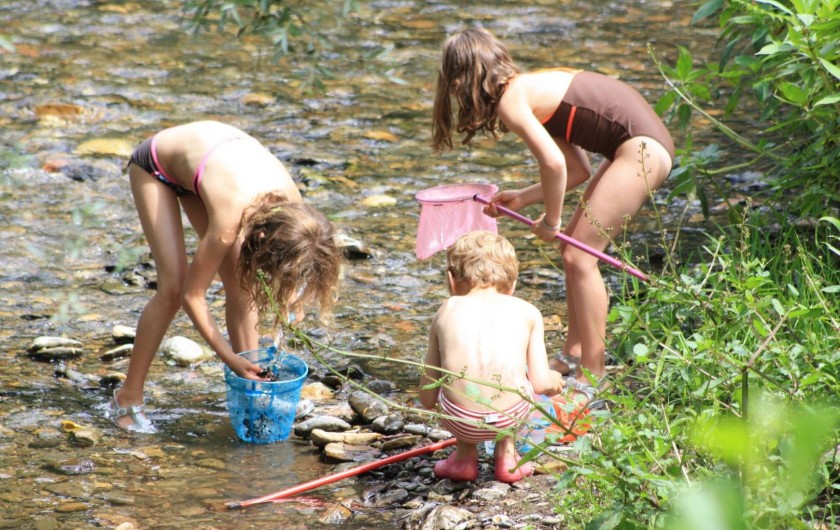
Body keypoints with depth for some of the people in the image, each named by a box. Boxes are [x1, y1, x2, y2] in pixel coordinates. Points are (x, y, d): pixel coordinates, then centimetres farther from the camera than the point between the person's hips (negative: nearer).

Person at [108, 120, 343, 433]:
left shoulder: (293, 207, -25)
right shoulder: (229, 221, -41)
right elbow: (192, 296, -29)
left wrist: (292, 296, -13)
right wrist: (230, 359, -25)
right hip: (154, 164, -6)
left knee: (241, 283, -2)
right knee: (173, 287, -15)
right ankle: (127, 399, -3)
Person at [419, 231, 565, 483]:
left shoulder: (446, 312, 16)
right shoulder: (527, 312, 15)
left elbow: (427, 398, 16)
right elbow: (541, 383, 10)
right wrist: (555, 381, 34)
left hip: (460, 419, 0)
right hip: (513, 415, 0)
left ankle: (465, 456, 32)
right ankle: (506, 454, 32)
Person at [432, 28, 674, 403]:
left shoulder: (511, 101, -10)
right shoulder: (533, 88, 18)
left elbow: (554, 164, -23)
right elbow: (577, 169, 18)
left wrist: (551, 222, -8)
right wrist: (522, 198, 23)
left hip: (640, 150, -10)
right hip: (644, 146, 10)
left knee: (579, 256, -8)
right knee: (574, 246, 15)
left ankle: (592, 378, -3)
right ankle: (573, 355, 24)